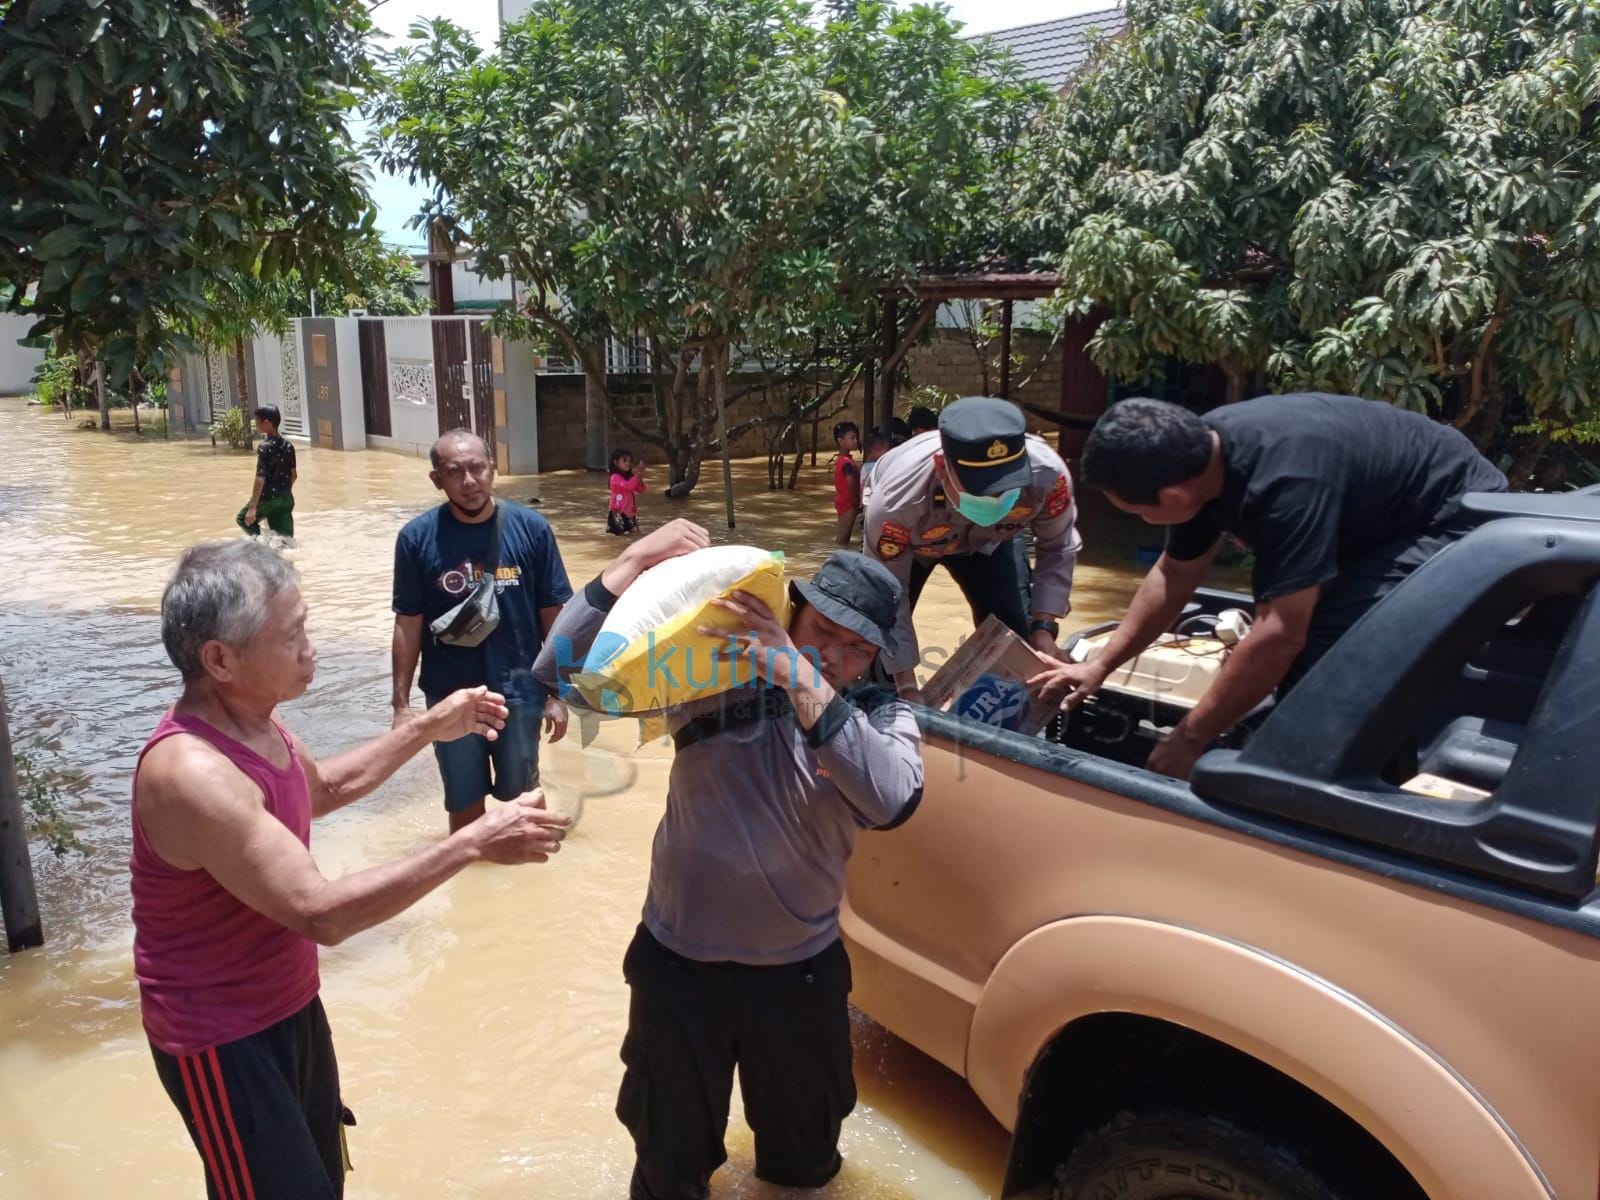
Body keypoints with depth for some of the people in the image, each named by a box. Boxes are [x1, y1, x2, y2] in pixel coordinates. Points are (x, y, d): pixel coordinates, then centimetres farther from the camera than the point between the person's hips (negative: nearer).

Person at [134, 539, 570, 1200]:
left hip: (289, 1005, 9)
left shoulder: (253, 722, -3)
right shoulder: (192, 773, -33)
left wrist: (427, 728, 10)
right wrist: (472, 844, -35)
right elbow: (321, 913, -35)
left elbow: (324, 786, 19)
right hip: (224, 1038, -8)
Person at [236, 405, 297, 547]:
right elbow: (294, 474, 11)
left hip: (267, 498, -6)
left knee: (242, 519, 18)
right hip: (286, 498, 6)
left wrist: (252, 507, -20)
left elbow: (260, 478, -20)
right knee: (284, 538, 9)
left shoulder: (265, 447, -16)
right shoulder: (288, 445, 4)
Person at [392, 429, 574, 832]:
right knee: (465, 805, 14)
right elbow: (408, 625, -1)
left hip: (519, 691, 0)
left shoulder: (531, 529, -7)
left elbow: (552, 617, -1)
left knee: (518, 795, 15)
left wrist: (557, 693, 0)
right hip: (450, 697, 0)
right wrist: (401, 703, -2)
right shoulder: (417, 537, -8)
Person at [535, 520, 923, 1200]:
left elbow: (890, 803, -33)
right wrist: (634, 564, -30)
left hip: (802, 970, 1)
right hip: (678, 962, -1)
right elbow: (560, 670, -18)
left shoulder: (883, 716, -10)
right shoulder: (715, 672, -14)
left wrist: (802, 681, -39)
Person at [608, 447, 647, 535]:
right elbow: (629, 486, -30)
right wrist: (639, 473, -31)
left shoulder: (630, 477, 7)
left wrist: (640, 479, -14)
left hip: (630, 511, 7)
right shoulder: (616, 477, -15)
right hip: (618, 512, -7)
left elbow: (641, 490, 3)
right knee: (619, 531, -11)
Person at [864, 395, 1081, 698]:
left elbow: (1057, 548, -17)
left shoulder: (1047, 474, -40)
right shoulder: (898, 499, -46)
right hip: (906, 542, -2)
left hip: (990, 537, 2)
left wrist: (1043, 627, -28)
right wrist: (907, 687, -30)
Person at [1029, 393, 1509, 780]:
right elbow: (1174, 574, 6)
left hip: (1459, 521, -9)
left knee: (1331, 648, -23)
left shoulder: (1284, 483, -38)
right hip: (1383, 516, 10)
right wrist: (1100, 666, 9)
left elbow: (1281, 636, -37)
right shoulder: (1199, 453, -9)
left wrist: (1188, 740, -28)